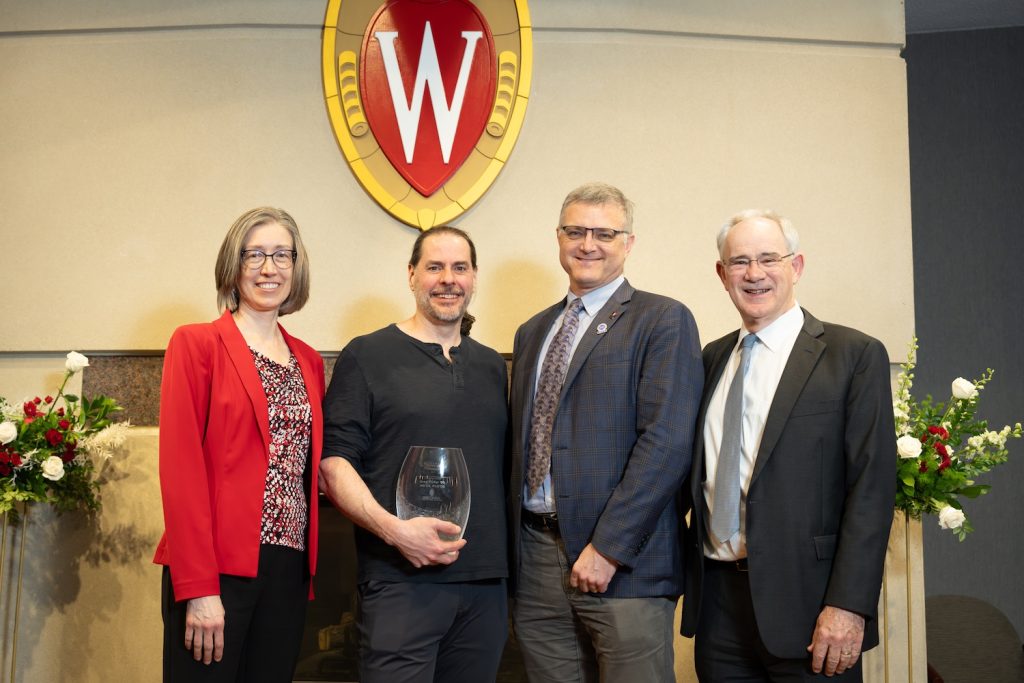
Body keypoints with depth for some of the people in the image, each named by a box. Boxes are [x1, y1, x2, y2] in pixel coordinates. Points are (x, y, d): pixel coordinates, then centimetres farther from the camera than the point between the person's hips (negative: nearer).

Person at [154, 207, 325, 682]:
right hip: (219, 568, -5)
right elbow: (180, 468, -10)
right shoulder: (197, 344, -3)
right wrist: (198, 587, -15)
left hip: (287, 571, 5)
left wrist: (306, 569, 4)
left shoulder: (309, 361, 14)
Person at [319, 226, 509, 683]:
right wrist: (392, 528, -20)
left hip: (486, 583, 5)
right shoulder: (366, 356, -1)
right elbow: (332, 462, -7)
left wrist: (507, 559, 7)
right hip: (400, 581, -5)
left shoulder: (492, 366, 15)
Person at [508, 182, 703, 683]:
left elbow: (666, 441, -14)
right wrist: (513, 542, 9)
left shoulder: (663, 321, -4)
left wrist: (608, 548, -17)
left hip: (623, 563, -5)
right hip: (536, 556, 6)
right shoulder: (533, 332, 17)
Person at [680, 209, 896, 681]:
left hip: (806, 603, -4)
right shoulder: (712, 358, 12)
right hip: (717, 601, 5)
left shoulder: (854, 355, -5)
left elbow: (871, 487, -10)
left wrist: (848, 605, -16)